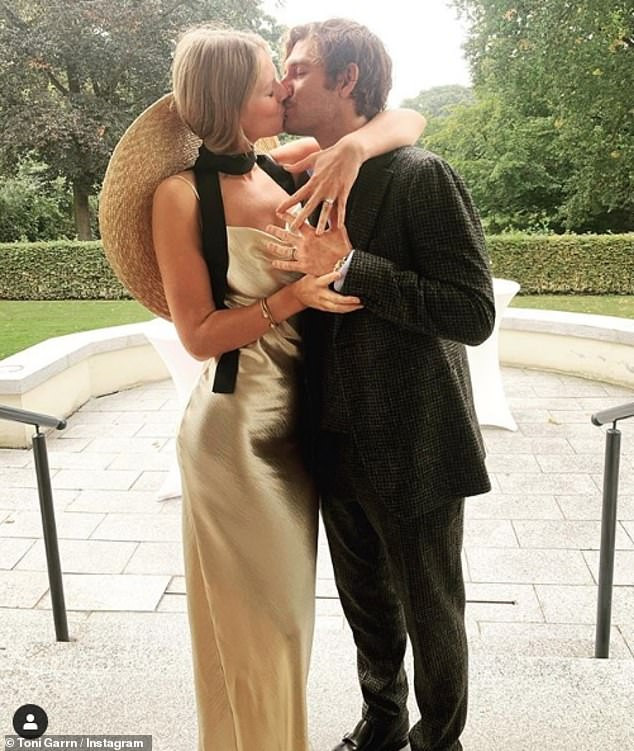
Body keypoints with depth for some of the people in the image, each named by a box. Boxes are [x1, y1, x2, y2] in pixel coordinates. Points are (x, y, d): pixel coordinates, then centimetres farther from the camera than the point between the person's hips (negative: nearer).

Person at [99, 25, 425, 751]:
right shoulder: (182, 193, -12)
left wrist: (353, 145, -17)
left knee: (289, 603, 23)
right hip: (234, 429, -6)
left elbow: (407, 121, 3)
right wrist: (292, 298, -24)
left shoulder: (291, 164, 2)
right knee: (253, 622, 11)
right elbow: (199, 334, -13)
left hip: (298, 420, 6)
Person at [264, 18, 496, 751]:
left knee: (429, 613, 15)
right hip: (337, 442, 7)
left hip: (412, 449, -6)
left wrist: (348, 267, -26)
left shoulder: (420, 176, -15)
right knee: (366, 602, 24)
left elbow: (474, 314, -22)